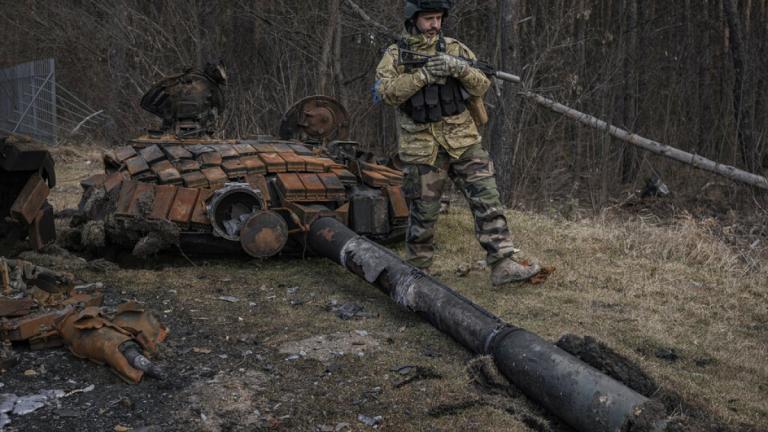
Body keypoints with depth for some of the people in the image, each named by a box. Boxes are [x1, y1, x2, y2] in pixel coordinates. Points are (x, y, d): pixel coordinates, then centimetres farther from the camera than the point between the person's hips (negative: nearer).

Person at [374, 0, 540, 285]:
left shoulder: (455, 48, 7)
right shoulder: (395, 55, 1)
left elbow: (482, 86, 2)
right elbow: (387, 92, -15)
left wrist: (460, 68, -16)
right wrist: (424, 75, -22)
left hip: (464, 143, 2)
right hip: (423, 149, -2)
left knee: (487, 200, -6)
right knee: (424, 213, 6)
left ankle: (502, 266, -4)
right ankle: (415, 270, 23)